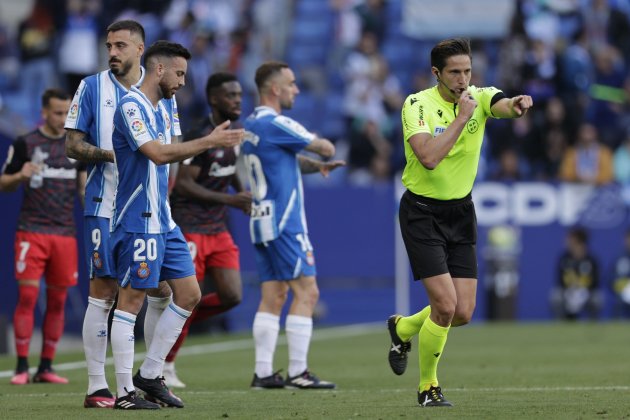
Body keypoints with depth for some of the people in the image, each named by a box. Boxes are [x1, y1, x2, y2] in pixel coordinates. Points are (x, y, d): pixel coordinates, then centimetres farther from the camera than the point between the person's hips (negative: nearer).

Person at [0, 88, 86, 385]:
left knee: (57, 301, 4)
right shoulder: (25, 144, 0)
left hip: (65, 234, 3)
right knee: (28, 296, -9)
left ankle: (46, 368, 10)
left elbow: (85, 187, 13)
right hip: (32, 232, -3)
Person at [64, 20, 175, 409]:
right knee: (103, 291, -5)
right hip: (105, 205, -3)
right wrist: (107, 154, -15)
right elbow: (73, 144, 1)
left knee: (161, 291, 1)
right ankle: (97, 386, 0)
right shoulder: (92, 88, 3)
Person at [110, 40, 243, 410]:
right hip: (138, 222, -10)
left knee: (189, 295, 9)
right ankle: (125, 392, -1)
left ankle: (150, 375, 17)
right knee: (132, 300, -5)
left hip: (163, 221, 10)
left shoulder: (163, 108, 16)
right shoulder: (132, 106, -14)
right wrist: (209, 142, -25)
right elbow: (157, 154, -26)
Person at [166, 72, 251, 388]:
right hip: (189, 228, -8)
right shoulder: (200, 137, -17)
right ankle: (165, 367, 7)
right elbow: (182, 184, -21)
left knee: (232, 296, 1)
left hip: (218, 230, 8)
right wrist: (228, 199, -23)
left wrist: (242, 194, 8)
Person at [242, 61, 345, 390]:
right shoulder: (274, 124, -15)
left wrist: (318, 164, 8)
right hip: (284, 223, -9)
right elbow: (325, 148, -9)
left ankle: (263, 373, 5)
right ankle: (297, 373, -9)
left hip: (263, 222, 9)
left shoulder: (251, 125, 15)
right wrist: (325, 152, 14)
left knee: (273, 297, 8)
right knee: (306, 292, -7)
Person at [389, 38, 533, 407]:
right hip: (422, 213, -5)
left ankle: (403, 328, 32)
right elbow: (428, 157, -30)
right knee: (445, 304, -15)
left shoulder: (479, 98, -4)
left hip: (461, 211, 5)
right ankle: (428, 387, 5)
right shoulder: (417, 105, -14)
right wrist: (462, 116, -29)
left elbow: (504, 106, -28)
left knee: (463, 313, 1)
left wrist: (518, 104, -51)